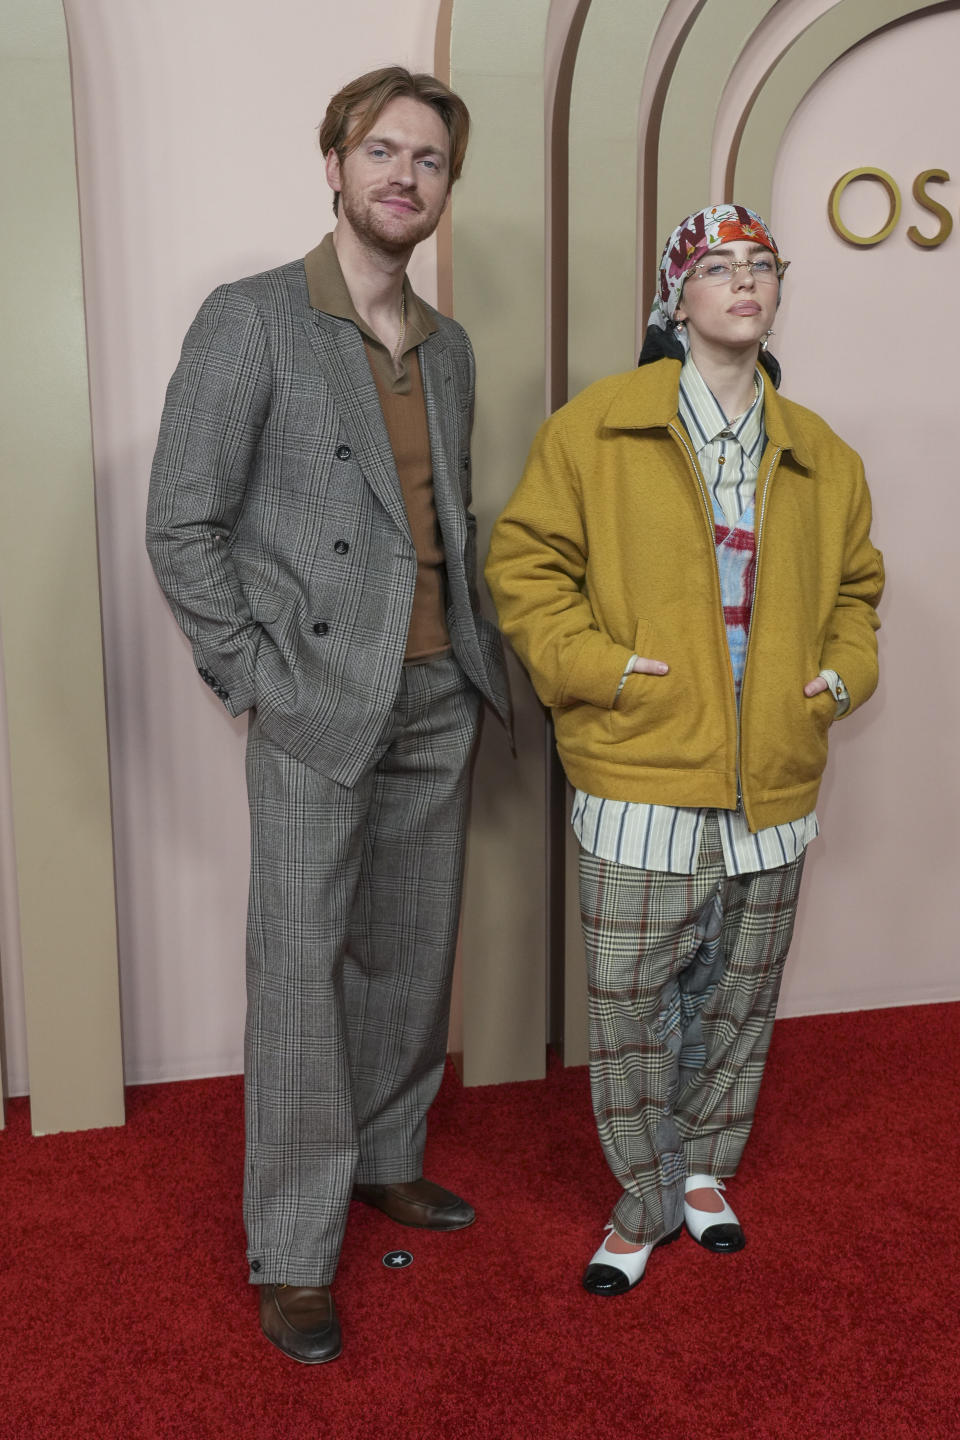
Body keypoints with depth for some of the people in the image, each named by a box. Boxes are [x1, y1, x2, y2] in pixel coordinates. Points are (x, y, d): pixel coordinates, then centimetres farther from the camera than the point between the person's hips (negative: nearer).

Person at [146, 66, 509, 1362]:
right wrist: (255, 675, -11)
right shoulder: (250, 321, -5)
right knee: (303, 974, 0)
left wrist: (477, 650, 9)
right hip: (319, 708, -6)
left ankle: (386, 1160, 35)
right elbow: (182, 527, -8)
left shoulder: (449, 348, 14)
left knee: (413, 952, 14)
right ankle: (294, 1257, 14)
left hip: (440, 702, 6)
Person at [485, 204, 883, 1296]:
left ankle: (704, 1166, 40)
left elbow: (856, 585, 23)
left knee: (738, 998, 16)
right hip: (641, 780, -4)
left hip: (771, 786, 4)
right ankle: (645, 1202, 26)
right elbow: (525, 565, -2)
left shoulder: (821, 457, 11)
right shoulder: (594, 429, -3)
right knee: (630, 1001, 4)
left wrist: (844, 672, 7)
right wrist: (599, 666, -13)